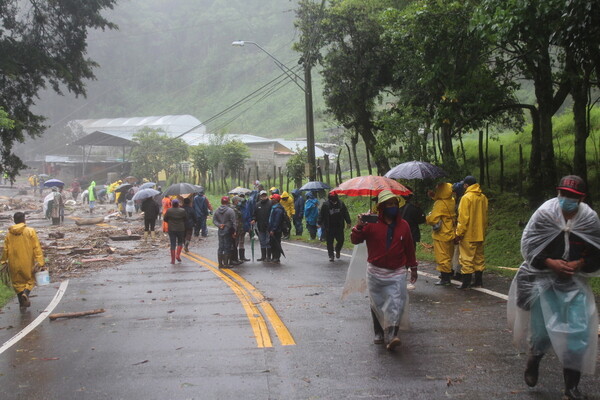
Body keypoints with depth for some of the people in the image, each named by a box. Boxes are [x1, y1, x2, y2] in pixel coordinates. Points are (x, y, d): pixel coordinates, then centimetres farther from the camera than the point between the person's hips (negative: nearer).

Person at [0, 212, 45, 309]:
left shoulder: (9, 233, 1)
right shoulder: (30, 231, -8)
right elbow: (37, 248, -12)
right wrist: (40, 262, -12)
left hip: (14, 264, 2)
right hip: (27, 263, -2)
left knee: (18, 282, 15)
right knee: (30, 279, 15)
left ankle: (22, 303, 14)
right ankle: (25, 293, -13)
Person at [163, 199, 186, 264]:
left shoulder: (169, 210, -6)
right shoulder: (182, 211, -4)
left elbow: (165, 219, 1)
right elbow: (185, 219, 3)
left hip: (171, 229, 0)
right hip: (181, 229, 0)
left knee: (173, 244, 4)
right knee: (180, 242, 18)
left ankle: (173, 260, 3)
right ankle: (178, 255, 0)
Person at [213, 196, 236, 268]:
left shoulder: (217, 210, 7)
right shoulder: (230, 210, -12)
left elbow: (214, 220, 4)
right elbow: (233, 222, -14)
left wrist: (219, 225, -6)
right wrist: (234, 231, -10)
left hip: (220, 231, 5)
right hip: (228, 231, -5)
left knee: (220, 247, 11)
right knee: (227, 247, 0)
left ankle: (220, 264, 14)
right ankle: (226, 264, 2)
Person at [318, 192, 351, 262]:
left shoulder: (341, 204, -1)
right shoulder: (325, 205, -8)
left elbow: (345, 213, 8)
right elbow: (321, 215, -2)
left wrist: (348, 222, 7)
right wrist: (319, 223, -7)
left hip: (339, 227, 2)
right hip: (329, 228, -2)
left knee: (340, 240, 6)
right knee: (330, 242, 2)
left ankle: (337, 251, 34)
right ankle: (331, 255, 12)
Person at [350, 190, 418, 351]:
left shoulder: (403, 225, 3)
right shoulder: (371, 223, -5)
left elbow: (409, 248, 12)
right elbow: (355, 240, -8)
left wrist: (413, 267, 17)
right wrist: (359, 227, -26)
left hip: (396, 273, 0)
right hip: (375, 272, 0)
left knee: (395, 304, -14)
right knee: (377, 304, 11)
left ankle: (391, 336, -19)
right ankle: (379, 333, 27)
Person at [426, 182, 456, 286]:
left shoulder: (440, 204, -21)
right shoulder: (451, 201, 4)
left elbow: (432, 219, -25)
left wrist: (427, 218, -1)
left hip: (441, 235, -8)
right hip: (450, 233, 8)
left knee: (442, 257, -1)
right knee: (448, 256, 18)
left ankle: (445, 279, 2)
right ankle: (448, 276, 27)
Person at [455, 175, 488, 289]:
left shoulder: (466, 197, -15)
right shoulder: (483, 197, 8)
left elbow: (463, 218, -17)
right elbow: (485, 217, 15)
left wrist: (458, 234, -11)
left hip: (468, 235, -7)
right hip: (480, 234, 7)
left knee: (466, 258, -2)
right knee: (479, 257, 13)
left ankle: (466, 283, -1)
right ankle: (478, 281, 18)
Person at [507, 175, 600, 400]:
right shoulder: (544, 214, -11)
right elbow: (528, 245, -8)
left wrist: (579, 264, -17)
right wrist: (551, 263, -20)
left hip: (574, 282, 2)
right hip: (544, 278, -1)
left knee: (578, 332, -1)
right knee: (542, 327, 7)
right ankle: (534, 359, 42)